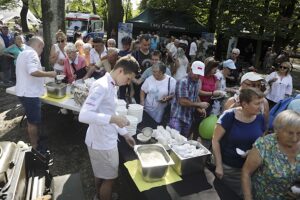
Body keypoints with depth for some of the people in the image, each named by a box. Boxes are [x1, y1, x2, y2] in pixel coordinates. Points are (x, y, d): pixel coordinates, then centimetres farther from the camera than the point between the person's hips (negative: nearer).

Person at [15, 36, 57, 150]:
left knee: (31, 120, 23)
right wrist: (49, 74, -19)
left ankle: (34, 140, 40)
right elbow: (33, 72, -32)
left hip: (24, 92, 10)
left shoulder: (23, 53, 17)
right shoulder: (31, 53, -18)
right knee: (34, 121, 2)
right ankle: (34, 147, 15)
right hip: (30, 93, -10)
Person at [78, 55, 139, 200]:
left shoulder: (112, 86, 6)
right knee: (109, 178, 11)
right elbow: (83, 115, -33)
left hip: (105, 140, 9)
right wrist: (113, 119, -35)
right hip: (102, 143, -9)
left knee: (101, 176, 27)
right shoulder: (102, 86, -24)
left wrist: (124, 133, 14)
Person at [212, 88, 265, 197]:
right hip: (227, 167, -4)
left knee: (240, 195, 18)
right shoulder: (229, 116, -19)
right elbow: (215, 140, -16)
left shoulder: (260, 118, -5)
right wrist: (219, 165, -16)